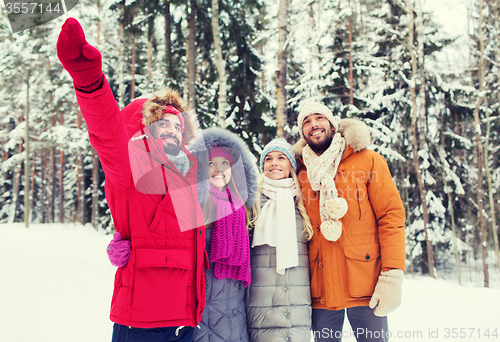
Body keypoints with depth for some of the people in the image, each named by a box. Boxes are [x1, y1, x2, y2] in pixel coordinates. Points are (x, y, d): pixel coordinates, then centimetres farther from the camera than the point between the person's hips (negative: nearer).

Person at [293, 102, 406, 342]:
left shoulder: (367, 161, 3)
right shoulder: (301, 174, 10)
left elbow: (391, 215, -3)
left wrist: (392, 277, -12)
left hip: (366, 287, -2)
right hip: (321, 292, 3)